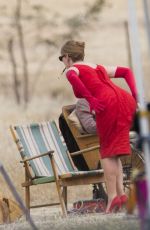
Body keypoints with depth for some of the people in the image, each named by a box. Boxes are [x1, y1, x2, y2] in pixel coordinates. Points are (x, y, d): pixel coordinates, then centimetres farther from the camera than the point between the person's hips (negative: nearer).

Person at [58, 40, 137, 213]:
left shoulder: (72, 69, 13)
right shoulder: (98, 68, 33)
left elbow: (73, 78, -12)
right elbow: (126, 71, 29)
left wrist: (90, 99, -11)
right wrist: (135, 95, 17)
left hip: (108, 102, -6)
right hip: (126, 100, 6)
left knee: (107, 152, 1)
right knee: (114, 151, 14)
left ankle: (113, 196, -7)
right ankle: (120, 192, 2)